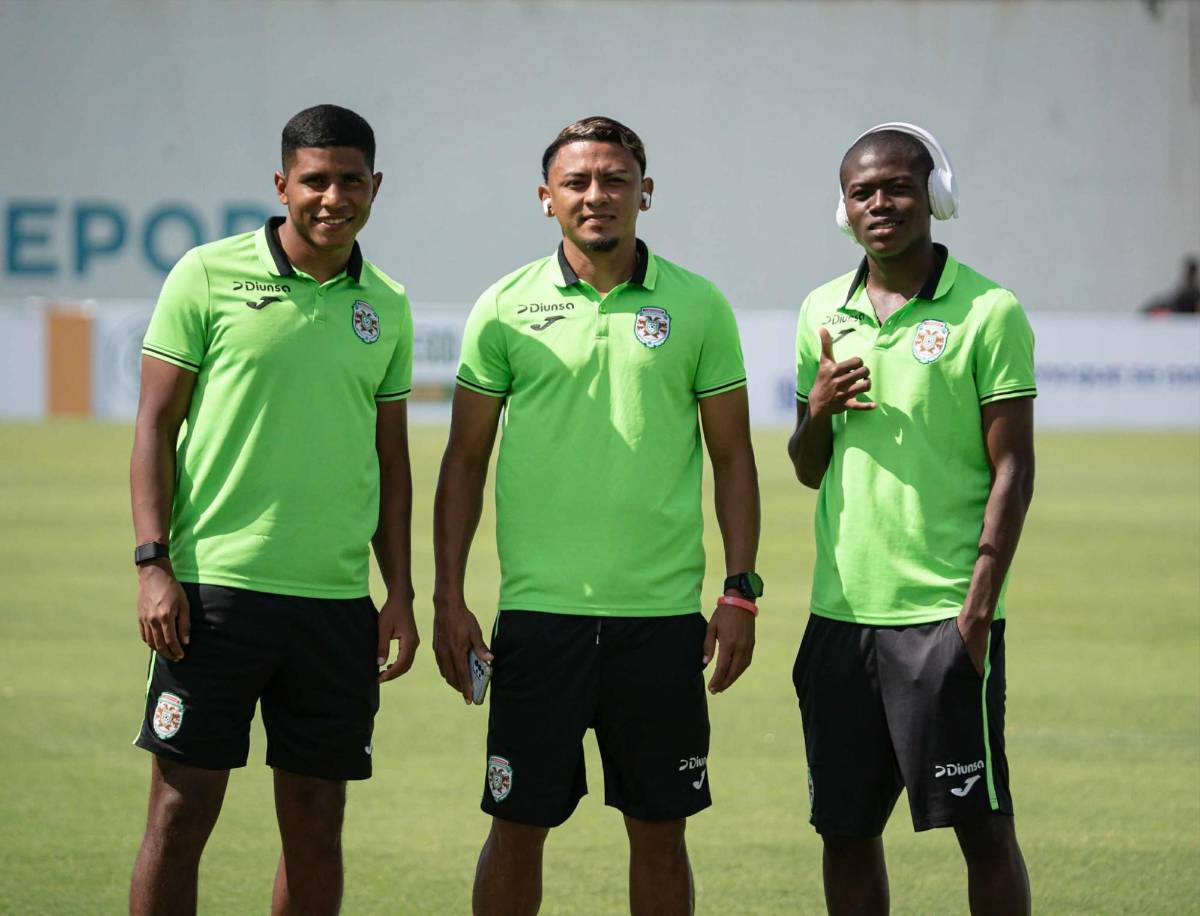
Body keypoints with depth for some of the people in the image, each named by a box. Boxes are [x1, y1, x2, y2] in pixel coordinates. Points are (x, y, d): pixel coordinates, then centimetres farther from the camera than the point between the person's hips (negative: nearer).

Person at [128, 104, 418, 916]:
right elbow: (156, 424, -1)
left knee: (317, 825, 6)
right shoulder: (209, 277, -1)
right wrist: (154, 563, -9)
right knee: (181, 812, -4)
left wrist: (401, 594, 11)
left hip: (338, 600, 4)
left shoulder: (385, 307, 12)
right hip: (215, 585, -4)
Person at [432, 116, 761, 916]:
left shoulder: (698, 308, 4)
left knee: (660, 832, 5)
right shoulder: (506, 309, 3)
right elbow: (465, 460, 7)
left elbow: (733, 456, 7)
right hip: (539, 611, 0)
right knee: (519, 827, 3)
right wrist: (449, 596, 1)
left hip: (662, 616, 0)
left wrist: (741, 590, 0)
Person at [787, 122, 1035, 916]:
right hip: (841, 611, 5)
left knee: (981, 824, -3)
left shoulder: (989, 313, -5)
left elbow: (1013, 467, -7)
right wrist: (818, 411, -4)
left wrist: (980, 601, -14)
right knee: (846, 828, 8)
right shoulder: (823, 313, 12)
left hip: (945, 612, -5)